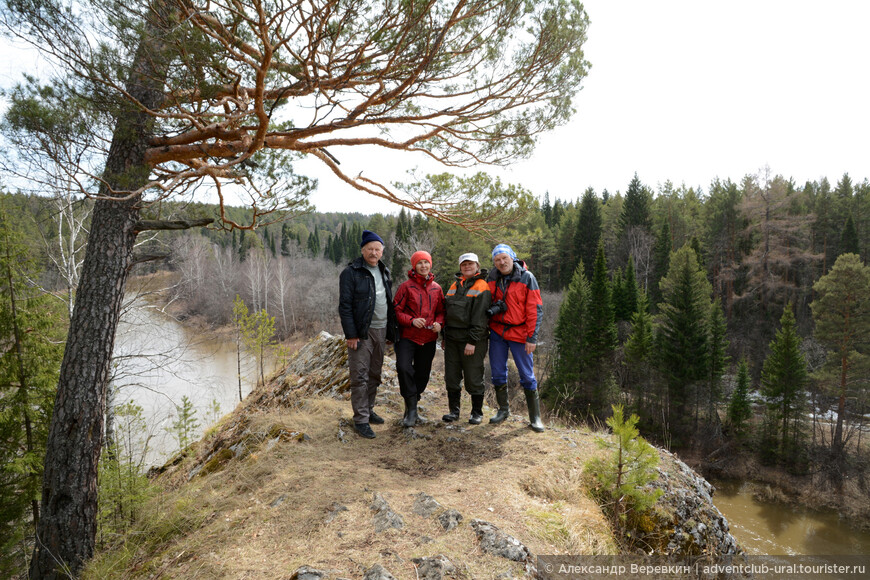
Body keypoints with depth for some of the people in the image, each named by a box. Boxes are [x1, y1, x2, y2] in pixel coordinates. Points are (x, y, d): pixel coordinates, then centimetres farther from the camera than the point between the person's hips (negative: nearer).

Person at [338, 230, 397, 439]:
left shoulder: (384, 272, 13)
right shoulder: (351, 272, -8)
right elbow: (344, 305, -12)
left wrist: (391, 331, 14)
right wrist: (350, 334, -17)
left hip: (381, 330, 7)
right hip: (361, 332, -7)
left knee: (375, 374, 15)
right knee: (360, 376, -3)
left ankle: (369, 409, 29)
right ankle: (360, 419, 4)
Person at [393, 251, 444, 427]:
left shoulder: (436, 288, 9)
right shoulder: (406, 286, -3)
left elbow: (441, 311, 16)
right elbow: (397, 310, -5)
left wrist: (439, 323, -5)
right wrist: (411, 321, -21)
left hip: (428, 338, 4)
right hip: (408, 336, -4)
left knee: (422, 374, 9)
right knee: (404, 367, -22)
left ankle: (411, 407, 28)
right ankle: (411, 409, -9)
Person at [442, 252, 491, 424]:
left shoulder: (482, 287, -6)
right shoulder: (454, 286, 16)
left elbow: (480, 318, -13)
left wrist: (472, 341, -18)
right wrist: (444, 337, 15)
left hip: (472, 339, -6)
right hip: (452, 338, 6)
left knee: (473, 377, 2)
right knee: (451, 376, 10)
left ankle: (477, 412, 17)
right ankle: (453, 410, 23)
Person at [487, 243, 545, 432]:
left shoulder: (527, 278, -7)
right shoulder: (492, 278, 4)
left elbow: (535, 309, -8)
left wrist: (532, 337, -12)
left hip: (519, 333, -4)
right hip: (497, 331, 4)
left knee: (527, 375, 1)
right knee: (498, 373, 9)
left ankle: (535, 417, 12)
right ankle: (503, 409, 27)